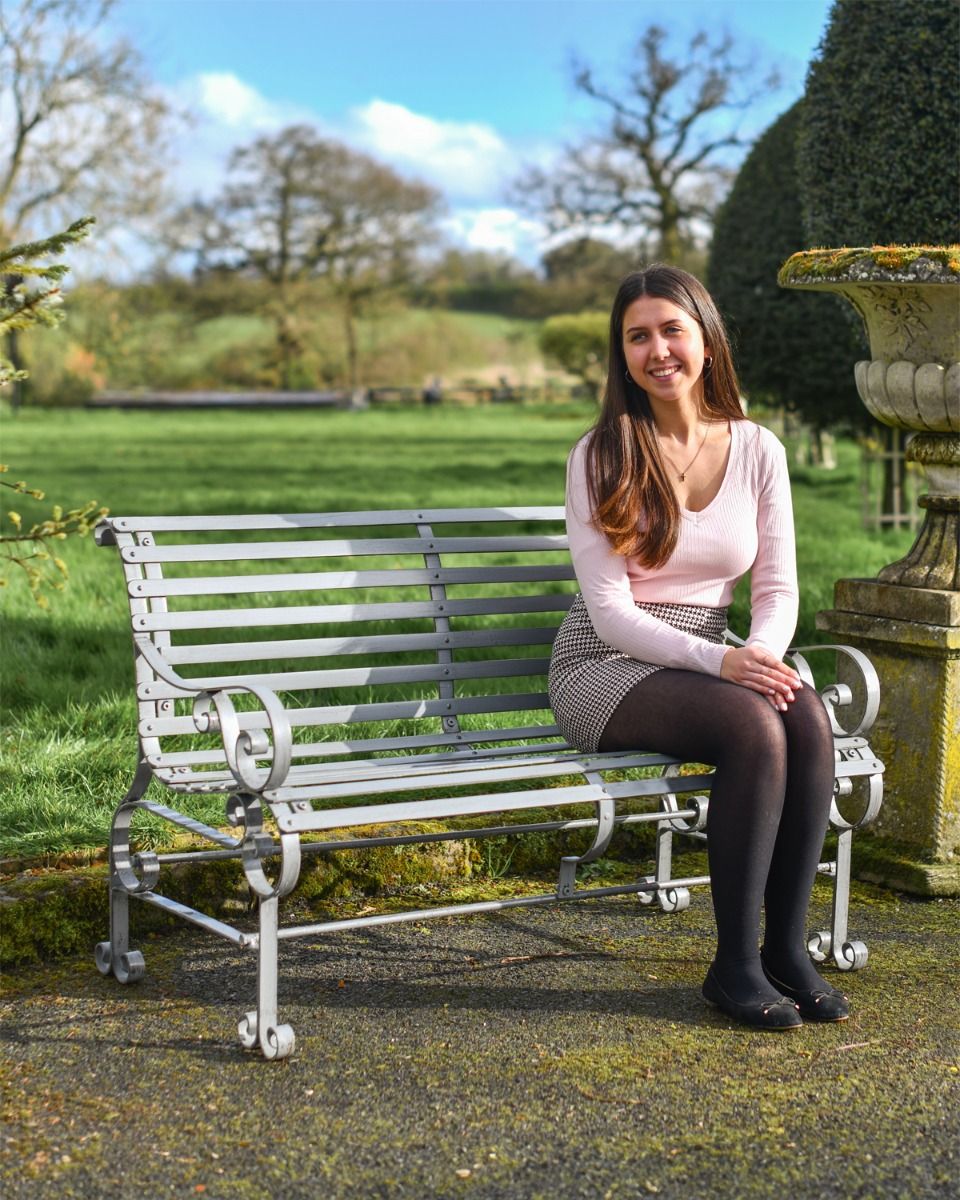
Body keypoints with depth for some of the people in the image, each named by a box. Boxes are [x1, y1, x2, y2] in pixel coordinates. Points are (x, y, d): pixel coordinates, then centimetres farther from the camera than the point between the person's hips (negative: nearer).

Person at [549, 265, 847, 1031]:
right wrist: (720, 660, -26)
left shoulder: (758, 450, 5)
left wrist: (762, 653, -19)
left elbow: (778, 587, 4)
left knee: (809, 715, -29)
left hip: (707, 664, 4)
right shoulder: (601, 456, -7)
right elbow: (611, 613, -12)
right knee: (754, 725, -32)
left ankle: (787, 944, -18)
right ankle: (736, 963, -20)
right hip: (605, 669, -4)